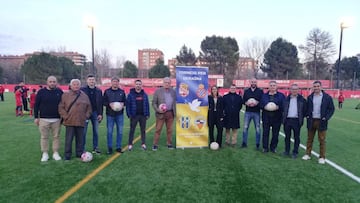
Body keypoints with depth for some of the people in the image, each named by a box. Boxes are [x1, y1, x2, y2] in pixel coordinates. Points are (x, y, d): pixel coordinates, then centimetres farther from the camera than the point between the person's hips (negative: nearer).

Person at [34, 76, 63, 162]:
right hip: (44, 119, -1)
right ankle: (45, 153, 17)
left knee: (56, 136, 6)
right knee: (44, 137, 6)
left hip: (56, 119, 1)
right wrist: (36, 117, 0)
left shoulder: (59, 92, 5)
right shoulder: (41, 92, 1)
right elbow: (36, 105, 3)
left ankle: (55, 153, 16)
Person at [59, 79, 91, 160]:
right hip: (69, 122, -2)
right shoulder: (65, 95, 2)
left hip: (81, 122, 2)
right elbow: (61, 107, 1)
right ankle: (67, 155, 14)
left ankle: (80, 154, 21)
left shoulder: (84, 96, 9)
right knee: (69, 139, 2)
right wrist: (65, 116, -6)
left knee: (80, 139, 9)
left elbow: (89, 107, 13)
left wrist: (86, 116, 4)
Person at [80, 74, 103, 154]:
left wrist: (100, 114, 1)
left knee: (96, 131, 7)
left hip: (95, 113, 3)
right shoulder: (82, 90, -1)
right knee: (83, 132, 2)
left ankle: (95, 148, 18)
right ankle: (82, 149, 12)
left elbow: (100, 103, 7)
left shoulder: (99, 91, 7)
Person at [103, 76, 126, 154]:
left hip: (120, 114, 2)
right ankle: (110, 148, 15)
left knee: (120, 131, 6)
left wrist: (122, 104, -10)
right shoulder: (107, 91, 2)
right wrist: (109, 104, -16)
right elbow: (103, 101, 2)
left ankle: (118, 147, 18)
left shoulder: (122, 91, 7)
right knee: (109, 132, 3)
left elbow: (125, 101, 12)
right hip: (110, 114, -1)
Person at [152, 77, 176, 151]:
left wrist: (175, 112, 3)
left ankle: (169, 144, 21)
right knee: (158, 129, 1)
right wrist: (157, 110, -15)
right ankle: (155, 144, 10)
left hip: (170, 113, 3)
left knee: (169, 129, 10)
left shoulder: (173, 91, 8)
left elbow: (175, 102, 12)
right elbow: (153, 103, 0)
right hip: (161, 113, -3)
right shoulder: (158, 91, -2)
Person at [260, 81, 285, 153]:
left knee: (275, 134, 5)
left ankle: (273, 147, 20)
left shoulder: (281, 95, 6)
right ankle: (265, 147, 13)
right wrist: (265, 107, -13)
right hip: (266, 118, 1)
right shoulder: (264, 95, 12)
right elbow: (260, 104, 7)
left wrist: (277, 107, -18)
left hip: (277, 118, -1)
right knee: (265, 133, 3)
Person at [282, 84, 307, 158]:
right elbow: (283, 109, 13)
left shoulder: (302, 99, 1)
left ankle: (295, 152, 15)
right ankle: (287, 151, 21)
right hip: (287, 120, 2)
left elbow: (304, 110, 3)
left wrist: (301, 118, -3)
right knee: (287, 136, 10)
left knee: (296, 137, 5)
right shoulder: (286, 99, 8)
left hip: (296, 120, -2)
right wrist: (284, 116, 3)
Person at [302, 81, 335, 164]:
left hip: (321, 121, -3)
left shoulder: (327, 97, -3)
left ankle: (322, 157, 13)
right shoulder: (310, 97, 6)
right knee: (309, 139, 11)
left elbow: (332, 109, -2)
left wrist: (326, 118, -11)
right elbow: (306, 108, 14)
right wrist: (307, 116, -1)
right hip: (311, 121, 3)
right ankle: (308, 154, 21)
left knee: (322, 140, 4)